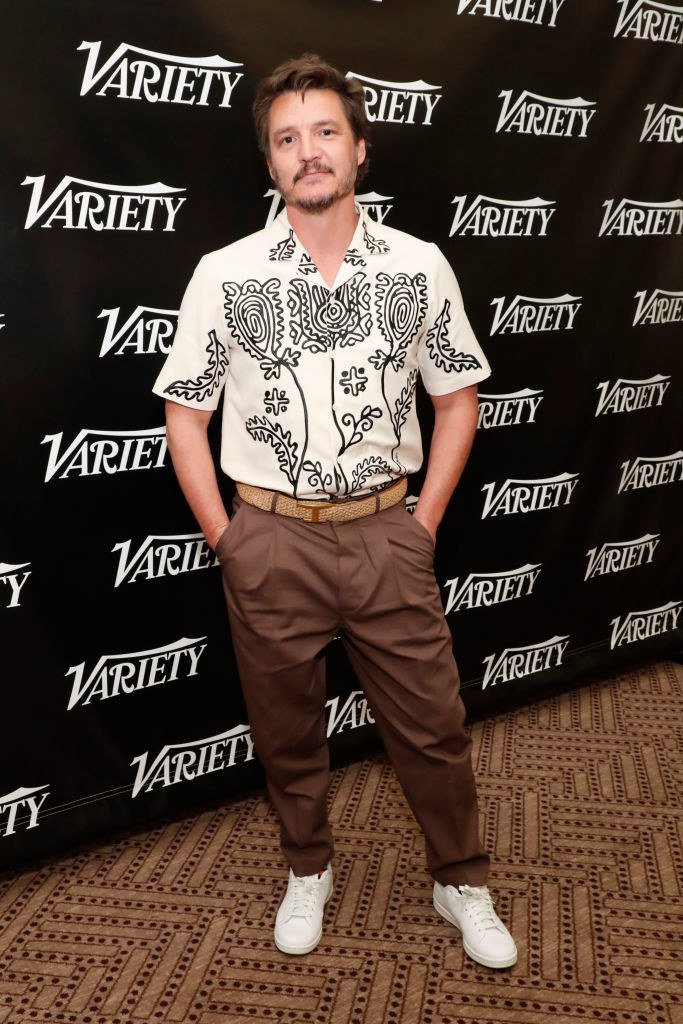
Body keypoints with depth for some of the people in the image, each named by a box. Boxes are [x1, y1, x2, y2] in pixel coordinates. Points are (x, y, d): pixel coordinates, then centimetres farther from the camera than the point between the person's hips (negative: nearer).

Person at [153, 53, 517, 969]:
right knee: (287, 729, 15)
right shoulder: (225, 276, -4)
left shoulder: (419, 266, -1)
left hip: (387, 533, 1)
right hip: (271, 540, 0)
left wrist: (425, 520, 2)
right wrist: (224, 538, -3)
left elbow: (457, 396, 7)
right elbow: (185, 413, 1)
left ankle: (462, 884, 35)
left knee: (432, 724, 11)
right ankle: (308, 872, 41)